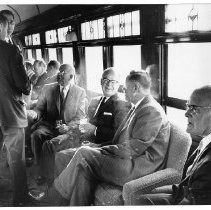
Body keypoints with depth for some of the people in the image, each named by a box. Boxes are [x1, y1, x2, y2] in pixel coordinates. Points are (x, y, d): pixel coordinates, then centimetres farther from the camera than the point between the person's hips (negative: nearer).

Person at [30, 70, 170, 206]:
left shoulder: (151, 111, -16)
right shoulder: (140, 106, 17)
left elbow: (133, 148, -21)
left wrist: (103, 150, -12)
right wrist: (100, 148, 3)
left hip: (140, 166, -9)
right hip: (132, 158, 9)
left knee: (84, 154, -15)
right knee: (84, 167, -10)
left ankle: (51, 199, -1)